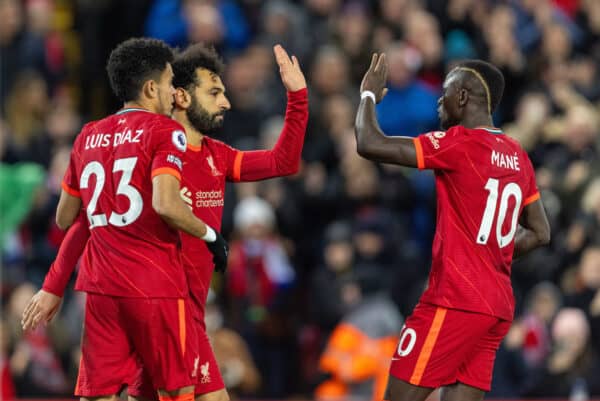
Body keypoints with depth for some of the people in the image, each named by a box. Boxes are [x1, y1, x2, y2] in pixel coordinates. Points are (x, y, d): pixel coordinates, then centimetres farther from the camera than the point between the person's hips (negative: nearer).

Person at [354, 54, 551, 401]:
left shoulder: (460, 144, -12)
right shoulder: (517, 156, 13)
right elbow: (540, 234, 19)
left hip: (456, 302, -8)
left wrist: (370, 95, 3)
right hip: (498, 307, 8)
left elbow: (370, 144, -14)